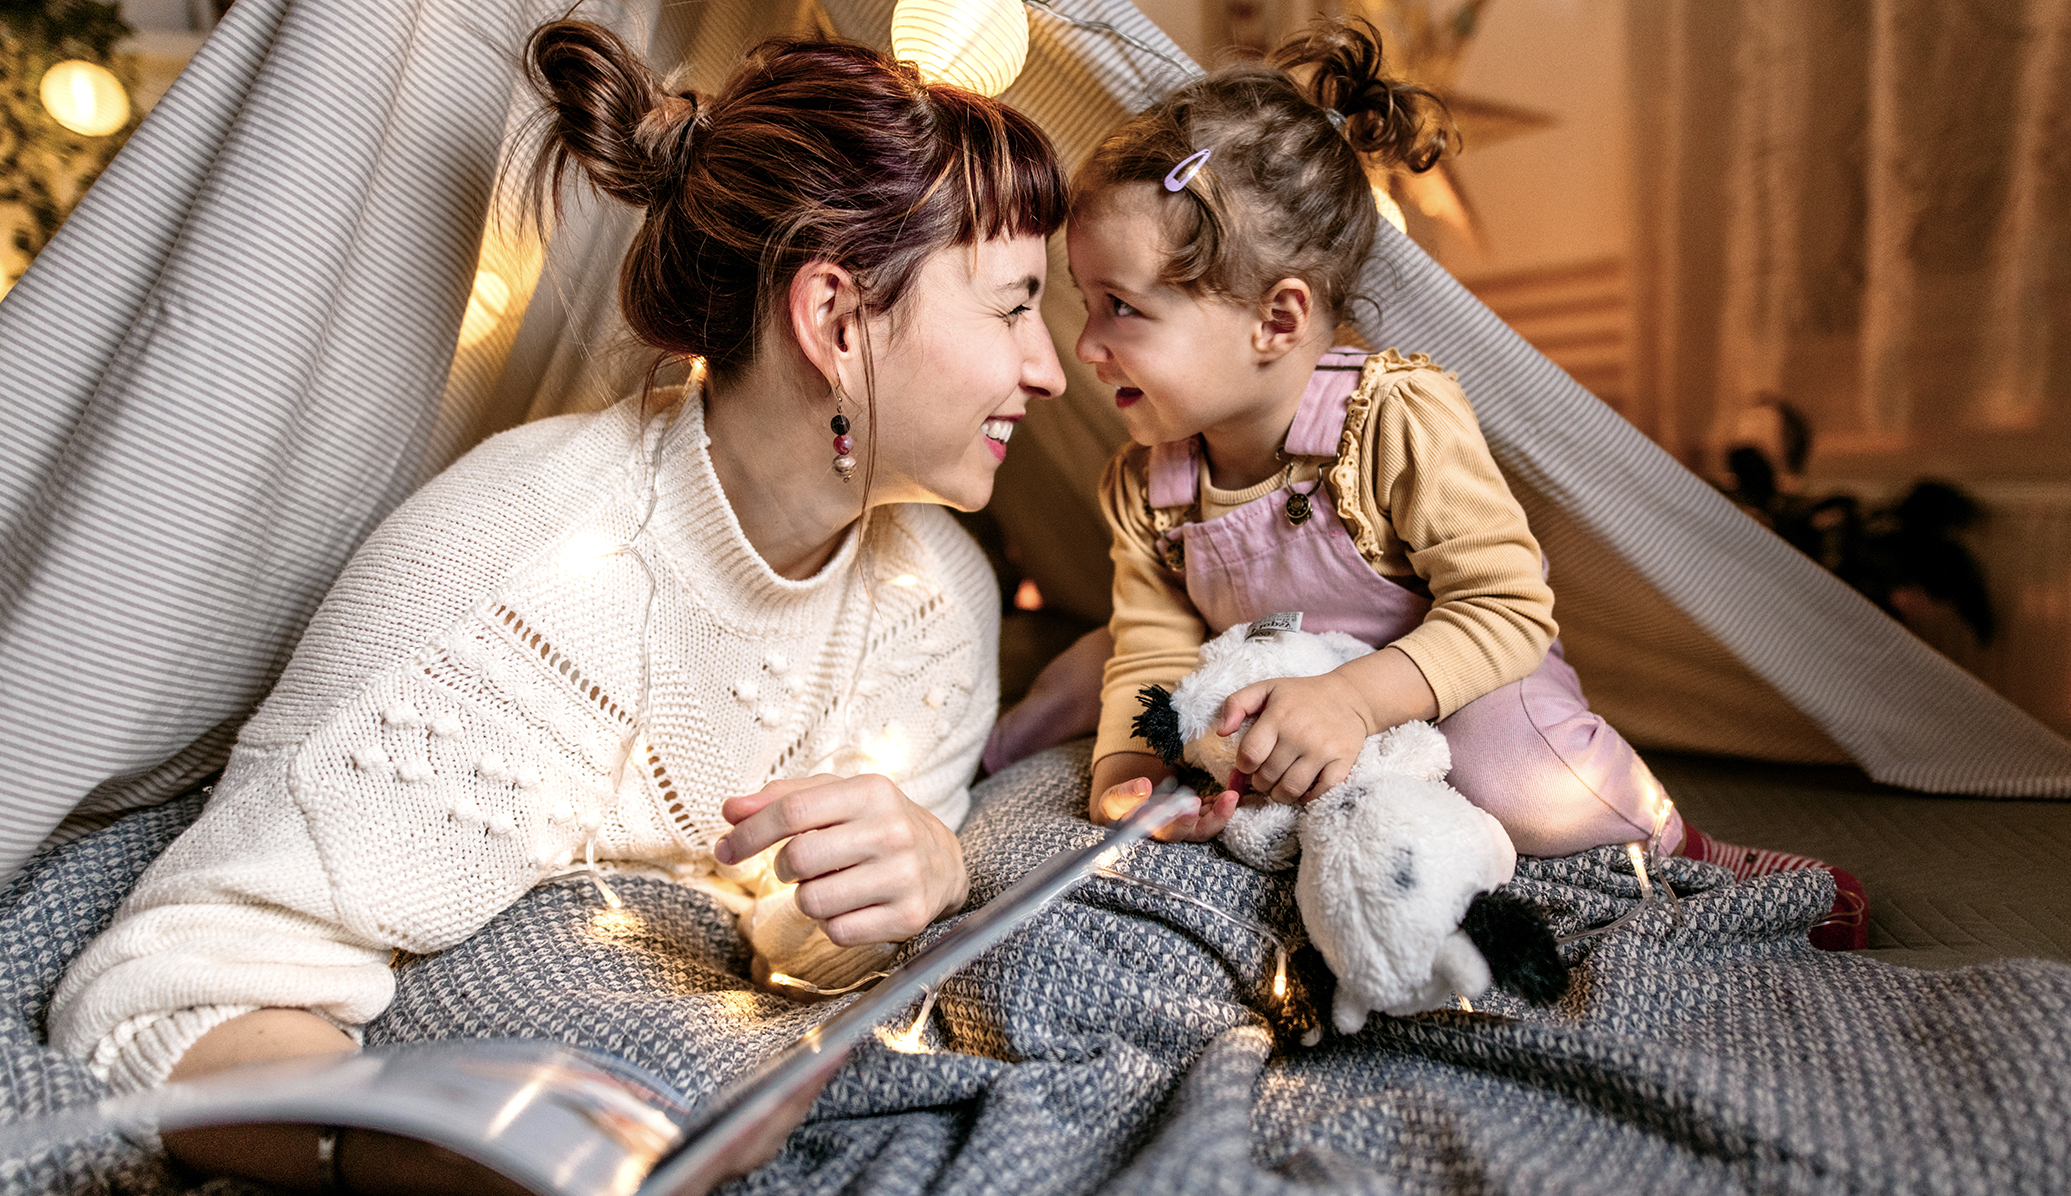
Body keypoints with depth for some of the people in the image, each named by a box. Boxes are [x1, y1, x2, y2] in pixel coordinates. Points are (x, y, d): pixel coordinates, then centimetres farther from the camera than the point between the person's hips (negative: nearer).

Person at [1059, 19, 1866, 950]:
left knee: (1534, 800, -32)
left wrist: (1356, 699, -39)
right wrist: (1125, 770, -26)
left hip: (1458, 688, -5)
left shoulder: (1401, 421, -26)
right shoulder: (1145, 489, -10)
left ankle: (1678, 852, -2)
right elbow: (1155, 655, -6)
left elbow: (1506, 608, -25)